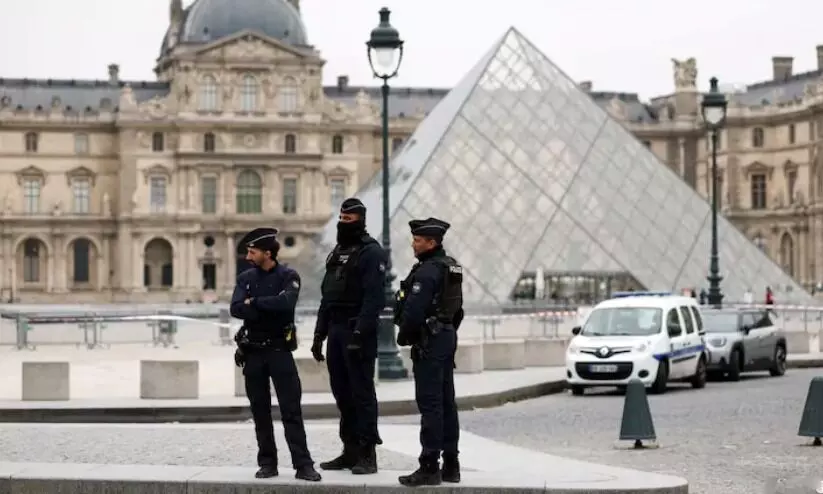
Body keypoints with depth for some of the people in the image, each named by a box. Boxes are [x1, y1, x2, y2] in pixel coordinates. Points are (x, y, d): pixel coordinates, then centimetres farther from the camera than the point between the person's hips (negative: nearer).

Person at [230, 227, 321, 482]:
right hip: (253, 352, 4)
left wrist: (254, 302, -14)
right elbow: (236, 309, -8)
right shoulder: (246, 278, 6)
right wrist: (270, 309, -17)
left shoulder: (288, 276, -3)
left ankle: (303, 465, -7)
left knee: (291, 410, -6)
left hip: (280, 350, -3)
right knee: (260, 412, 6)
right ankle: (267, 463, 13)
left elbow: (286, 302, -23)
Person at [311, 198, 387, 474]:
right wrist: (319, 334, 15)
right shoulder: (337, 253, 19)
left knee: (362, 393, -6)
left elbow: (374, 297, -17)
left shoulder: (371, 252, -8)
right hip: (336, 330, 8)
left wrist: (360, 333, -24)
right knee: (342, 392, 10)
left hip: (358, 331, -8)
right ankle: (350, 451, 16)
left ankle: (367, 454, -4)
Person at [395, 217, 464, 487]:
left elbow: (414, 310, -21)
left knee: (430, 404, -9)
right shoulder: (452, 267, 14)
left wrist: (403, 335, -7)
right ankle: (451, 465, 16)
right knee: (446, 402, 12)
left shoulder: (427, 271, -17)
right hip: (448, 337, 10)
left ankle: (429, 467, -9)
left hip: (429, 342, -10)